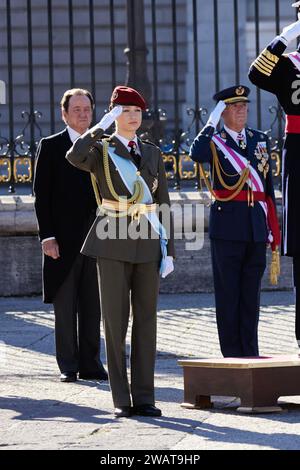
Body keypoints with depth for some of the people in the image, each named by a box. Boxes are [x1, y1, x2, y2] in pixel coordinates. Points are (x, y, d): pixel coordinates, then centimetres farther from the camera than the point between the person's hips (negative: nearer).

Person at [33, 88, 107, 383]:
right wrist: (47, 236, -10)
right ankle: (68, 366, 4)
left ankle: (90, 363, 10)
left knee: (93, 306, 5)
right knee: (65, 306, 0)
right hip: (64, 239, -3)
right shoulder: (50, 147, 2)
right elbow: (41, 195, -2)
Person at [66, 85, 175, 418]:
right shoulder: (99, 151, 2)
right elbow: (75, 157, -24)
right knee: (115, 321, -2)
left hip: (148, 244, 3)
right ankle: (121, 399, 3)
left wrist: (168, 251, 4)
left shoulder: (152, 153, 12)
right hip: (113, 244, -3)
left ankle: (144, 397, 7)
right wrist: (101, 127, -16)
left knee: (146, 320, 3)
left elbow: (163, 203, 11)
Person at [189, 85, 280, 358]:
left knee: (251, 293, 7)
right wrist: (212, 123, -15)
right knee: (228, 293, 0)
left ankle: (250, 353, 13)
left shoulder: (261, 140, 13)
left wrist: (273, 228, 11)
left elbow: (268, 186, 15)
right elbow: (196, 154, -24)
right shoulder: (215, 141, 1)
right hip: (228, 227, -4)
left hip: (256, 228, 4)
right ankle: (232, 354, 4)